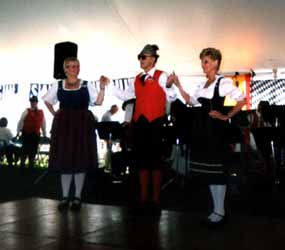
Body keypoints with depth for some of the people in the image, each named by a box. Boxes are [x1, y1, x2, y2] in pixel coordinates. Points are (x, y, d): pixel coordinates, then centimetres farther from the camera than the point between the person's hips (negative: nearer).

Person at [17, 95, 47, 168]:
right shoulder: (27, 111, 0)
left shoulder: (41, 112, 10)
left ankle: (31, 166, 19)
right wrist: (18, 132, -7)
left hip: (36, 135, 3)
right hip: (26, 134, -3)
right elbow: (20, 122, -2)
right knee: (25, 150, -3)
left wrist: (45, 135, 15)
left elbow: (43, 124, 15)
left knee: (33, 151, 8)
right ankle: (22, 165, 7)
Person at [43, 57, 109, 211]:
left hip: (82, 125, -1)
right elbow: (47, 101, 21)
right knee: (64, 159, 1)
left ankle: (77, 197, 8)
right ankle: (65, 196, 9)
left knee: (80, 159, -1)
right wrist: (54, 114, 9)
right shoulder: (58, 85, 8)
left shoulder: (87, 85, 5)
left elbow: (98, 102, -3)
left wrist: (102, 88, -15)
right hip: (63, 125, 1)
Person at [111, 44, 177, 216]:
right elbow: (126, 96, 17)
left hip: (155, 122, -7)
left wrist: (169, 86, -35)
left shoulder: (161, 76, -6)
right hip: (139, 122, 7)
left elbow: (171, 97, -16)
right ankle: (143, 199, 20)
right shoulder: (137, 79, 14)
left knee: (155, 159, 0)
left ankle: (156, 201, 9)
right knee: (141, 159, 10)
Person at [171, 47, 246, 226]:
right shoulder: (203, 85, 15)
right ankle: (217, 209, 21)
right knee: (208, 169, 11)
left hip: (216, 128, -8)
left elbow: (242, 100, -13)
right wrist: (179, 85, 10)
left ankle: (220, 212, 6)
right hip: (203, 127, 9)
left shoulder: (223, 82, -10)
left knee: (217, 169, -3)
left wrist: (226, 117, -11)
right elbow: (191, 101, 18)